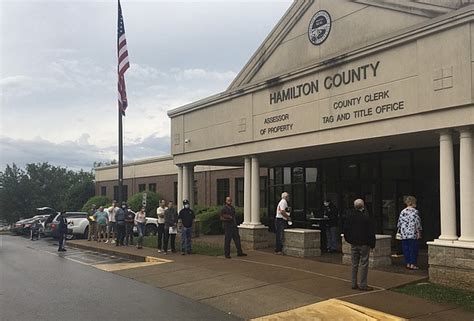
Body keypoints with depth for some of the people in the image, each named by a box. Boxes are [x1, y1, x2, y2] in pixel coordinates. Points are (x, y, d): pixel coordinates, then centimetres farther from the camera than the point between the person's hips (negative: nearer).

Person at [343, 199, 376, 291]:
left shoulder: (351, 216, 0)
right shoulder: (366, 217, -13)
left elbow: (345, 229, 7)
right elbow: (371, 231, -11)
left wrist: (349, 240, 17)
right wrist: (372, 243, -2)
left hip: (354, 244, 5)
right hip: (364, 244, -5)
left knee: (354, 264, 11)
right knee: (364, 264, 0)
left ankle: (354, 284, 15)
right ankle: (363, 285, 1)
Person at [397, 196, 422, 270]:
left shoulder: (402, 212, 9)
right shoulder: (415, 211, -6)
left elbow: (399, 223, 11)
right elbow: (417, 223, -10)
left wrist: (400, 231, 20)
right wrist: (419, 232, -4)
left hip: (404, 234, 5)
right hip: (413, 234, -5)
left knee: (406, 249, 9)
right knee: (413, 249, 1)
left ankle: (407, 263, 13)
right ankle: (412, 264, 1)